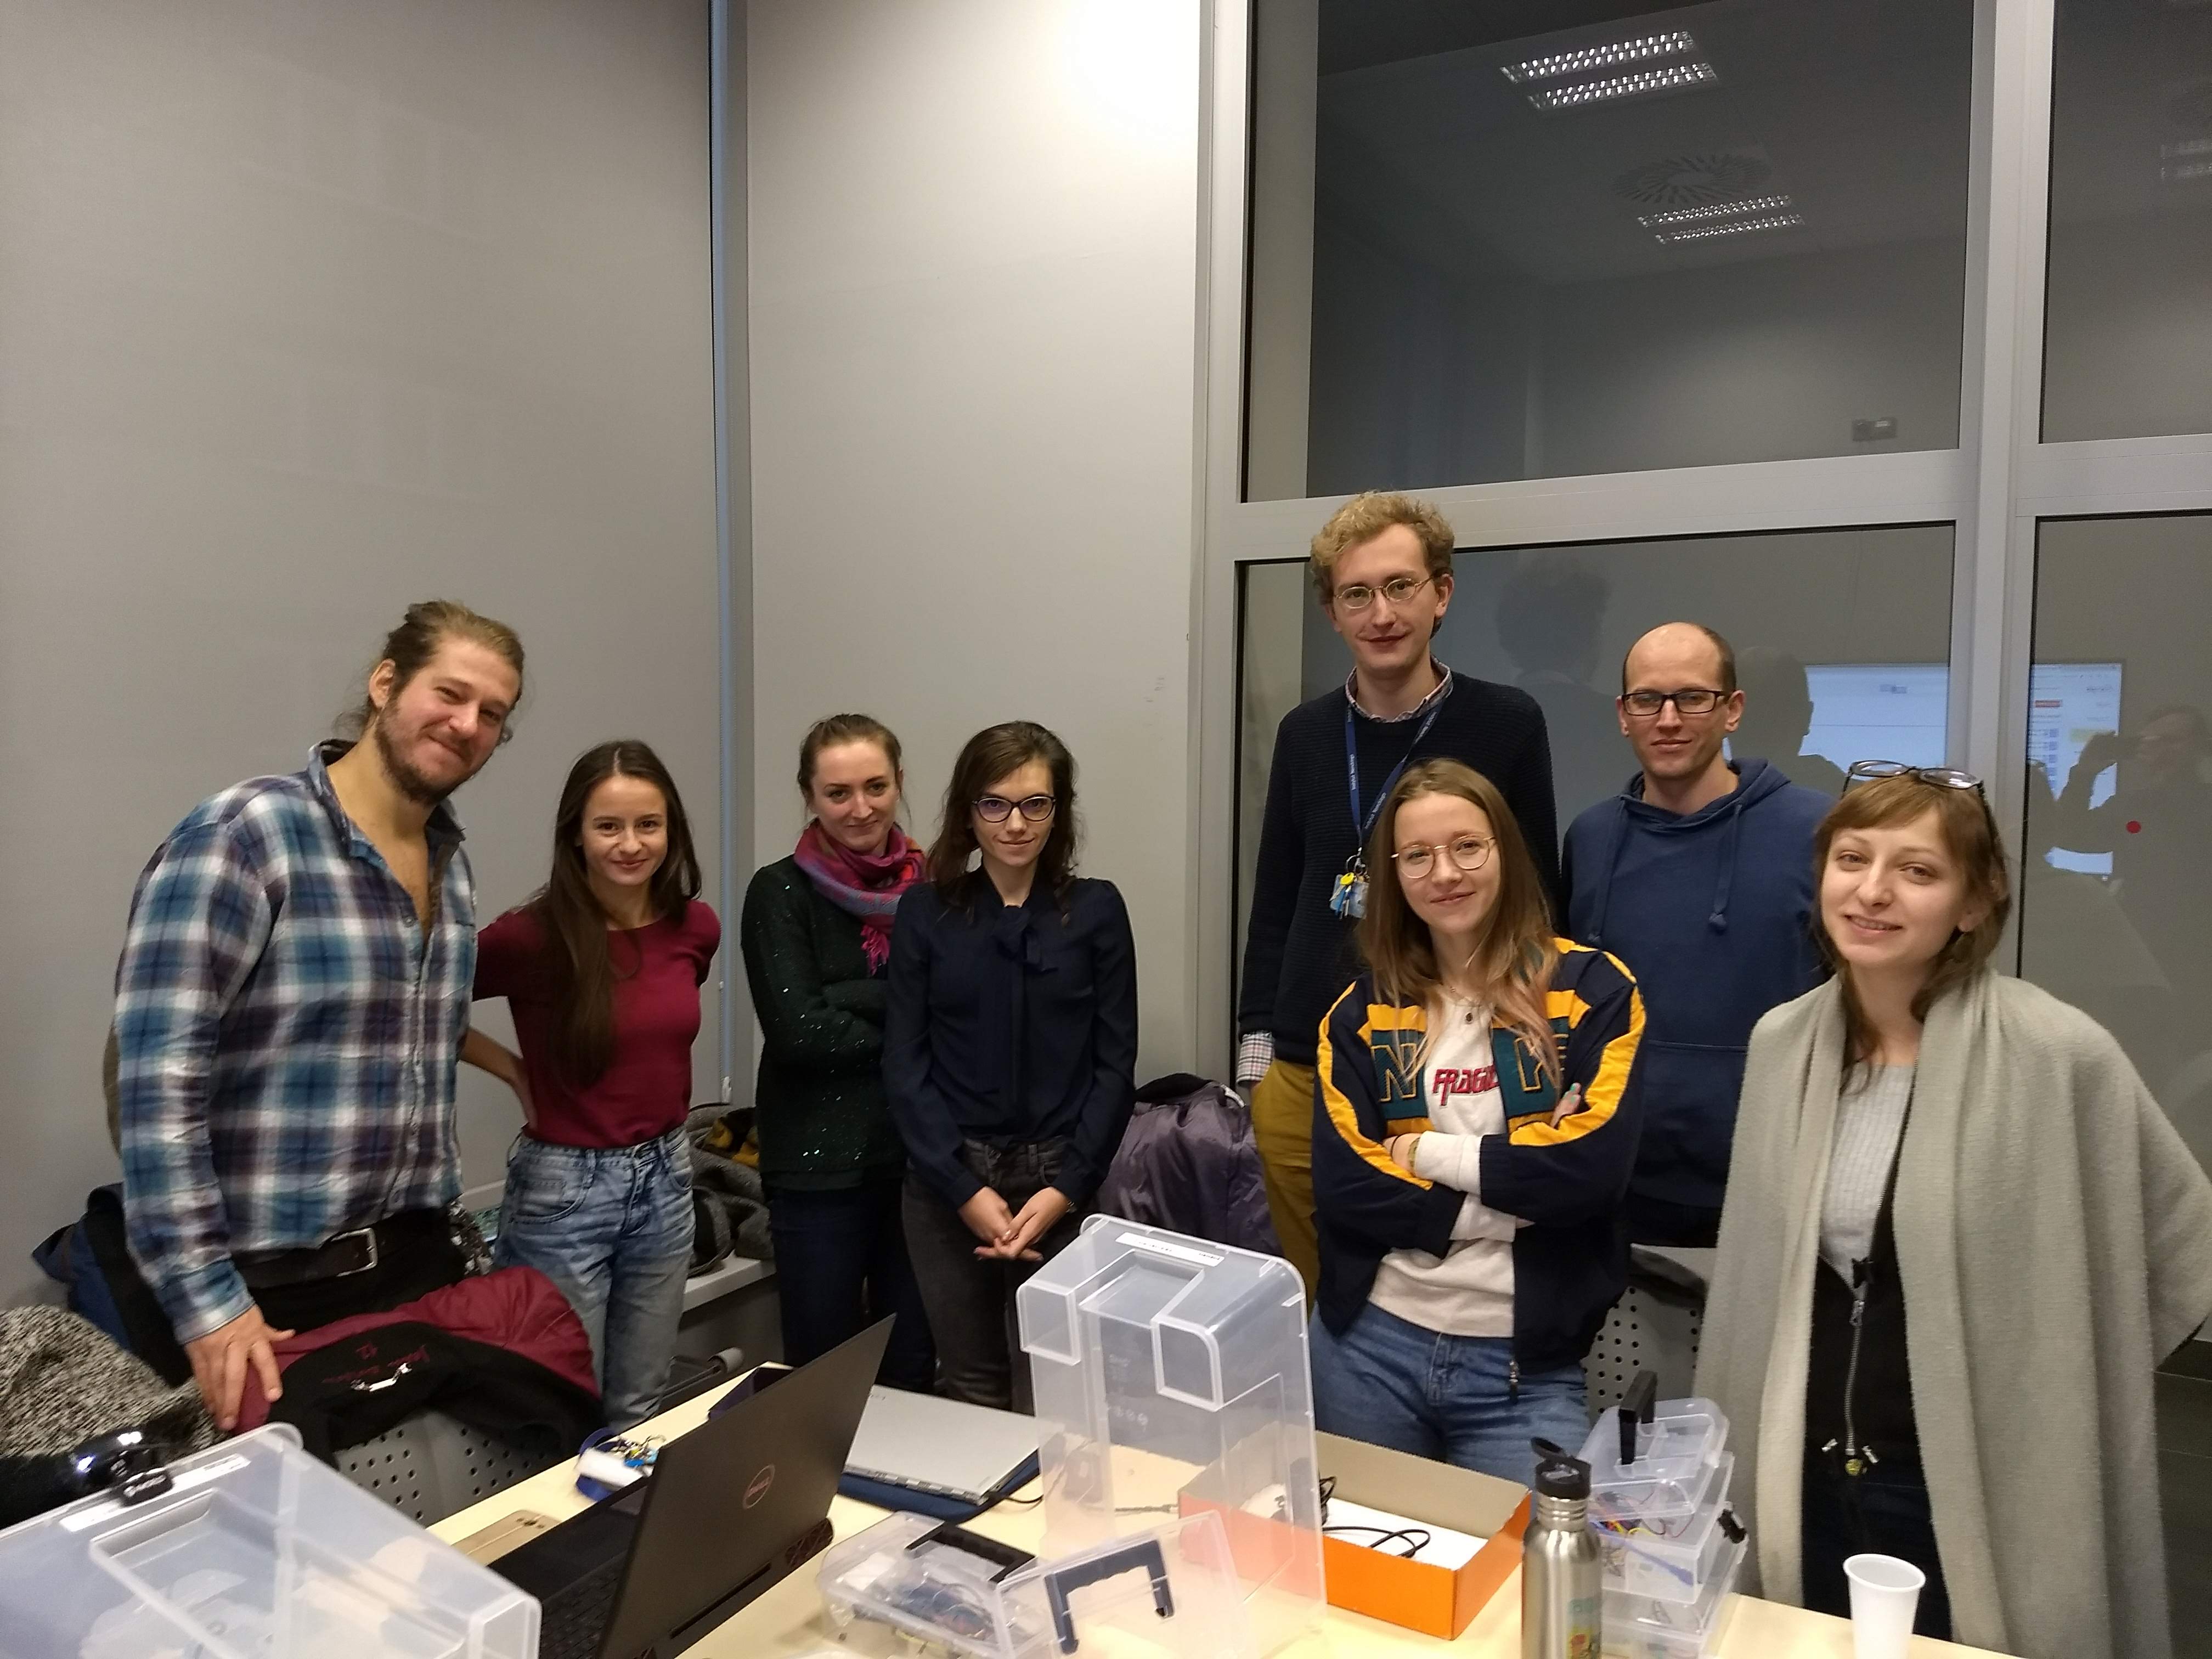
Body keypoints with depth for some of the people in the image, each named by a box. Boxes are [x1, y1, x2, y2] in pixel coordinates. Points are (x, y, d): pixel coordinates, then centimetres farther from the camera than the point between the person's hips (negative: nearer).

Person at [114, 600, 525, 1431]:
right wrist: (206, 1301, -21)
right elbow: (159, 1083, -19)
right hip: (275, 1290, -7)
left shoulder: (451, 864, 9)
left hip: (419, 1266, 7)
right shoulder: (240, 836, -14)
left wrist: (439, 1222, 16)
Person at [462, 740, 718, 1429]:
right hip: (564, 1187, -4)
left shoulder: (697, 927, -3)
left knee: (640, 1411, 18)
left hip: (666, 1178, 5)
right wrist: (515, 1071, -7)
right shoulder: (534, 936, -18)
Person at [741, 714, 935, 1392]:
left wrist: (849, 997, -16)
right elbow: (798, 1029, -13)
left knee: (914, 1371, 14)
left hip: (922, 1154, 3)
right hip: (820, 1162, -2)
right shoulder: (781, 893, -4)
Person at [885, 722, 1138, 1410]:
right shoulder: (925, 911, 2)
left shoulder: (1097, 910, 0)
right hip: (946, 1181, 1)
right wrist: (966, 1191, -10)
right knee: (972, 1391, 10)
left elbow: (1115, 1065, 0)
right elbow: (905, 1064, -1)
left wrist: (1064, 1189, -10)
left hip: (1059, 1181, -1)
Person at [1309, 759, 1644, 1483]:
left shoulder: (1591, 987, -3)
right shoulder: (1362, 1010, 3)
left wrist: (1429, 1153, -11)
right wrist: (1517, 1195, -13)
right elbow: (1340, 1186, -7)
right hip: (1368, 1346, 3)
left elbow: (1594, 1166, -15)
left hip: (1527, 1366, -2)